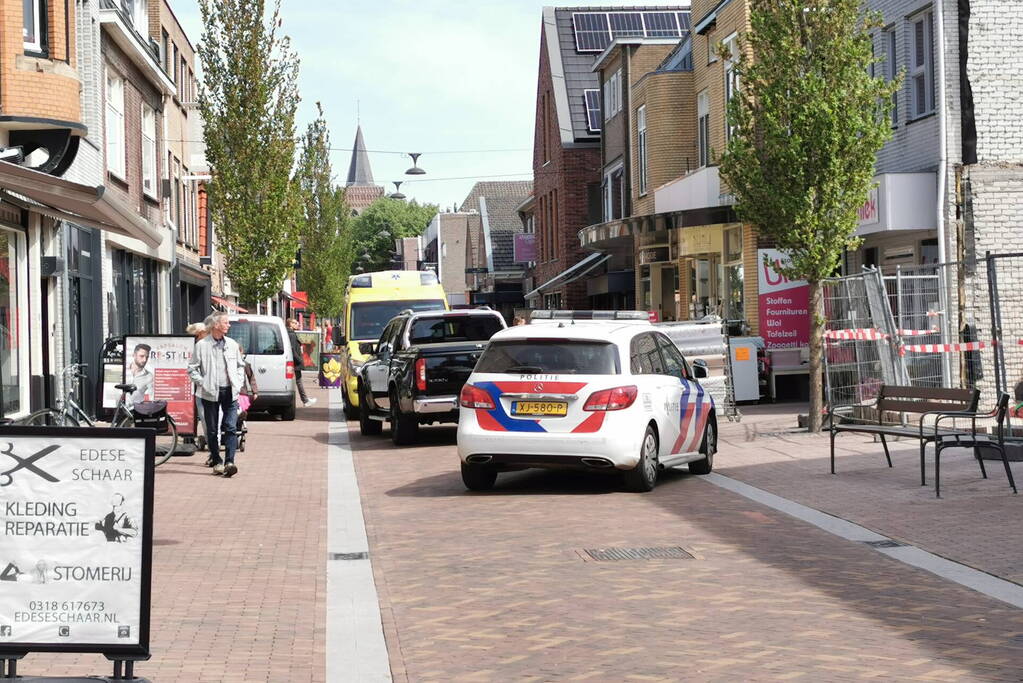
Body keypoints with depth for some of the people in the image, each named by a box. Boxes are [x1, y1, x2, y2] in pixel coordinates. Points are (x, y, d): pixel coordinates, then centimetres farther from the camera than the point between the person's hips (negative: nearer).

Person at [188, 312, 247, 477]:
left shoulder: (232, 344, 8)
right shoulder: (201, 345, -3)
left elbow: (241, 365, 19)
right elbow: (192, 368, 0)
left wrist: (238, 382, 7)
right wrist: (202, 384, -9)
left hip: (230, 392, 2)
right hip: (211, 394, -2)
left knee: (231, 428, -8)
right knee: (212, 430, 5)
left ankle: (229, 462, -11)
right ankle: (217, 462, 14)